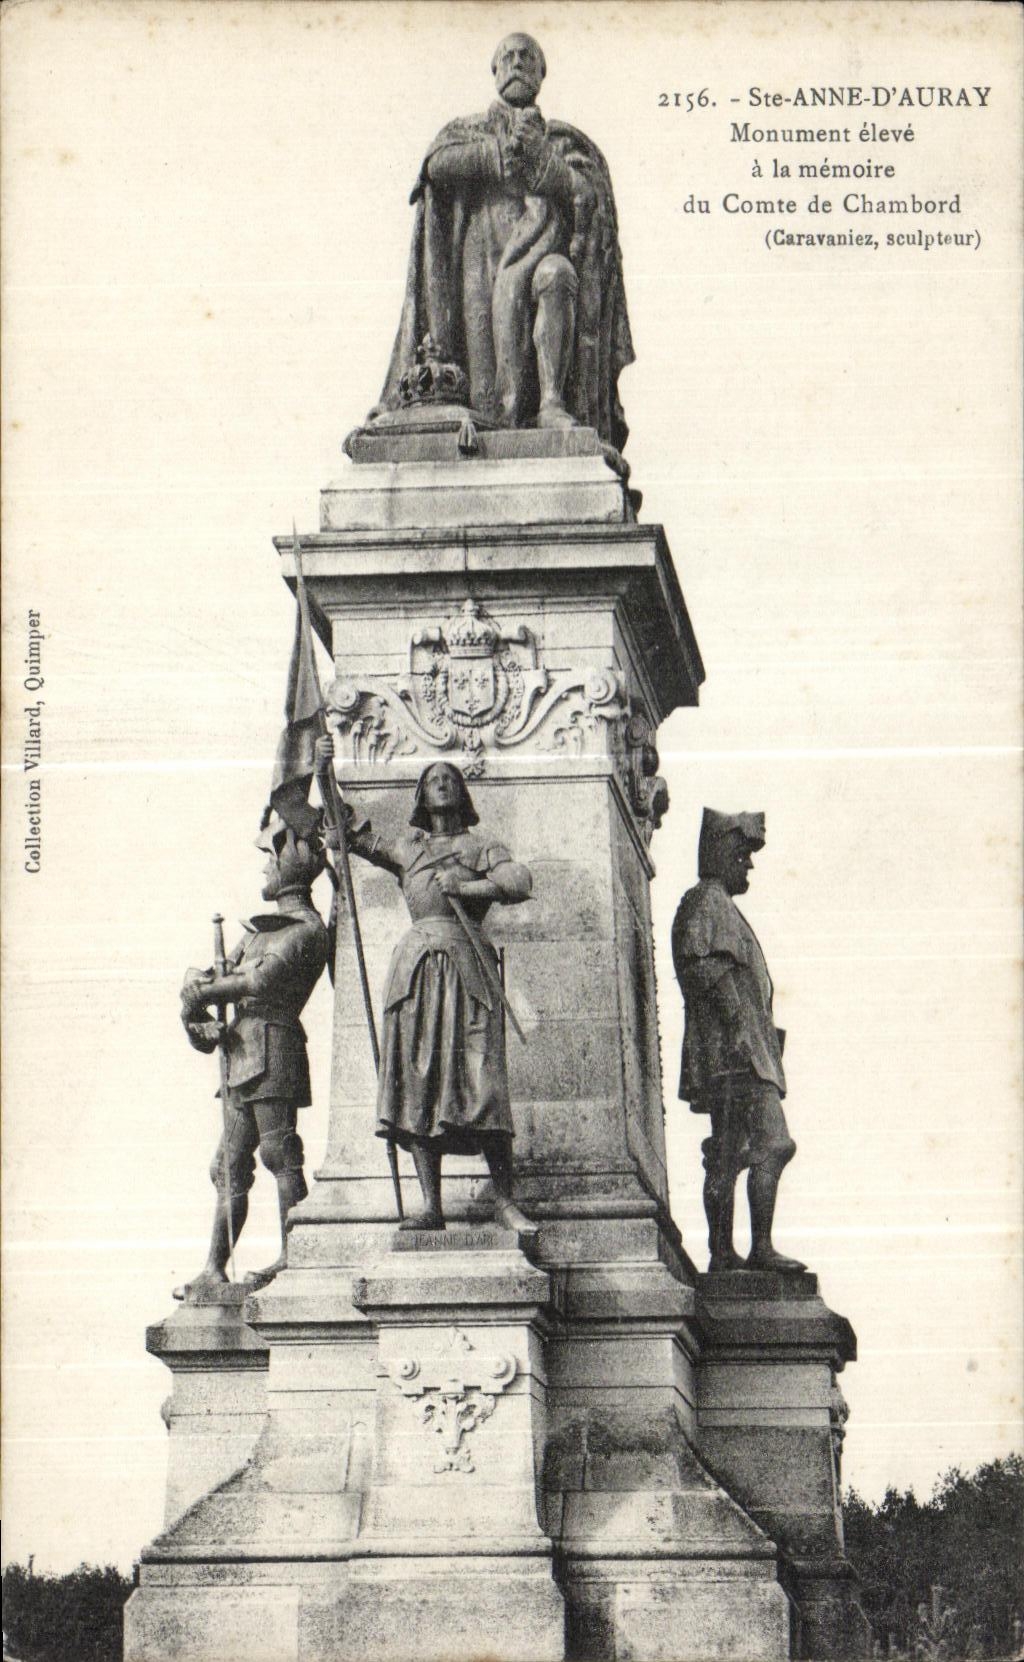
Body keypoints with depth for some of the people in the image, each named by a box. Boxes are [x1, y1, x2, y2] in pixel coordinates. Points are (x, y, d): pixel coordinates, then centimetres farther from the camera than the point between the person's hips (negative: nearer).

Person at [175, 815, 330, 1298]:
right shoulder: (260, 926, 23)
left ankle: (291, 1257, -6)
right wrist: (195, 1011, -2)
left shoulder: (306, 929, -6)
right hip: (242, 1054, 9)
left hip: (273, 1048, -9)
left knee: (281, 1155, -9)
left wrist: (200, 992, -7)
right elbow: (212, 976, 19)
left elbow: (260, 981, -18)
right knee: (230, 1165, 7)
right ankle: (214, 1269, 9)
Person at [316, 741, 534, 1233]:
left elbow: (519, 882, 1)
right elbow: (349, 832, 22)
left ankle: (504, 1201, -11)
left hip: (467, 962, -3)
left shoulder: (481, 845, 17)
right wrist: (323, 775, 13)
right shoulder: (405, 848, 24)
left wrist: (465, 887, -4)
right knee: (417, 1085, -6)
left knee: (480, 1079, -12)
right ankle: (431, 1205, -6)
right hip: (416, 964, 3)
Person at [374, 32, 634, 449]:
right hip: (486, 256, 0)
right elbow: (439, 164, 1)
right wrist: (503, 149, -4)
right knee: (509, 283, -34)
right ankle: (508, 416, -41)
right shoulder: (469, 131, 25)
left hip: (546, 252, 0)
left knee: (556, 274, -35)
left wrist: (537, 154, -5)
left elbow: (587, 194, 5)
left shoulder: (563, 140, 25)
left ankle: (552, 402, -43)